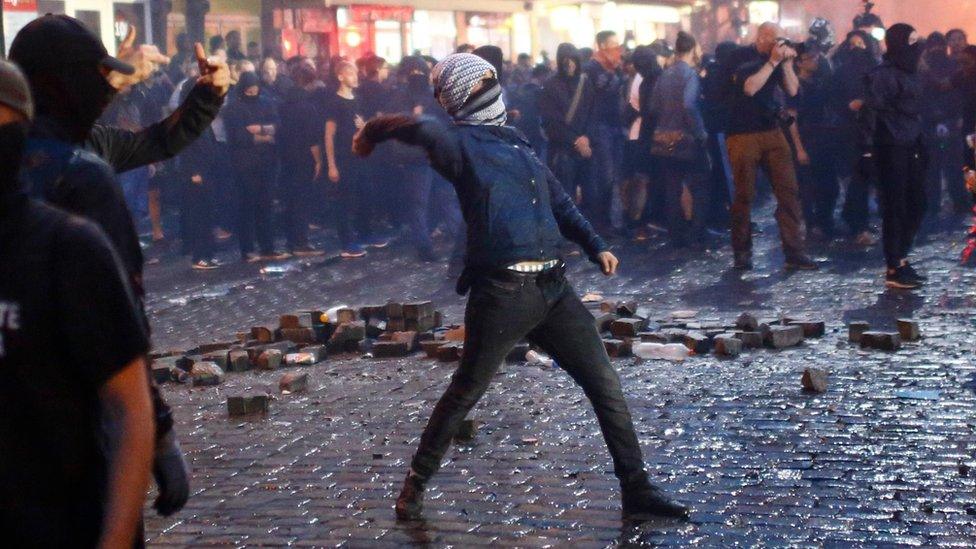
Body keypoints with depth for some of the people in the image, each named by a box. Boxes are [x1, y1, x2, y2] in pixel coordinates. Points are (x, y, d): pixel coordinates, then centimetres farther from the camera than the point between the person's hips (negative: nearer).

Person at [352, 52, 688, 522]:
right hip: (503, 290, -7)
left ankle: (636, 488, 13)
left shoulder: (517, 144, 21)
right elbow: (420, 129, -23)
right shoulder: (461, 143, -2)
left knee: (605, 383, 5)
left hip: (553, 288, 7)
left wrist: (594, 245, 18)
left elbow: (559, 201, 28)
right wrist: (372, 132, -9)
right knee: (466, 392, 4)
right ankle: (416, 485, 22)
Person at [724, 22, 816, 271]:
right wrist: (773, 62, -16)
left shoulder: (777, 56, 9)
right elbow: (749, 87, -18)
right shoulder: (741, 57, -5)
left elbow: (792, 90, 5)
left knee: (788, 191, -3)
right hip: (743, 135, -5)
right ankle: (742, 252, 13)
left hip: (773, 131, 5)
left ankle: (794, 252, -3)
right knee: (744, 194, 0)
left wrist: (787, 63, -6)